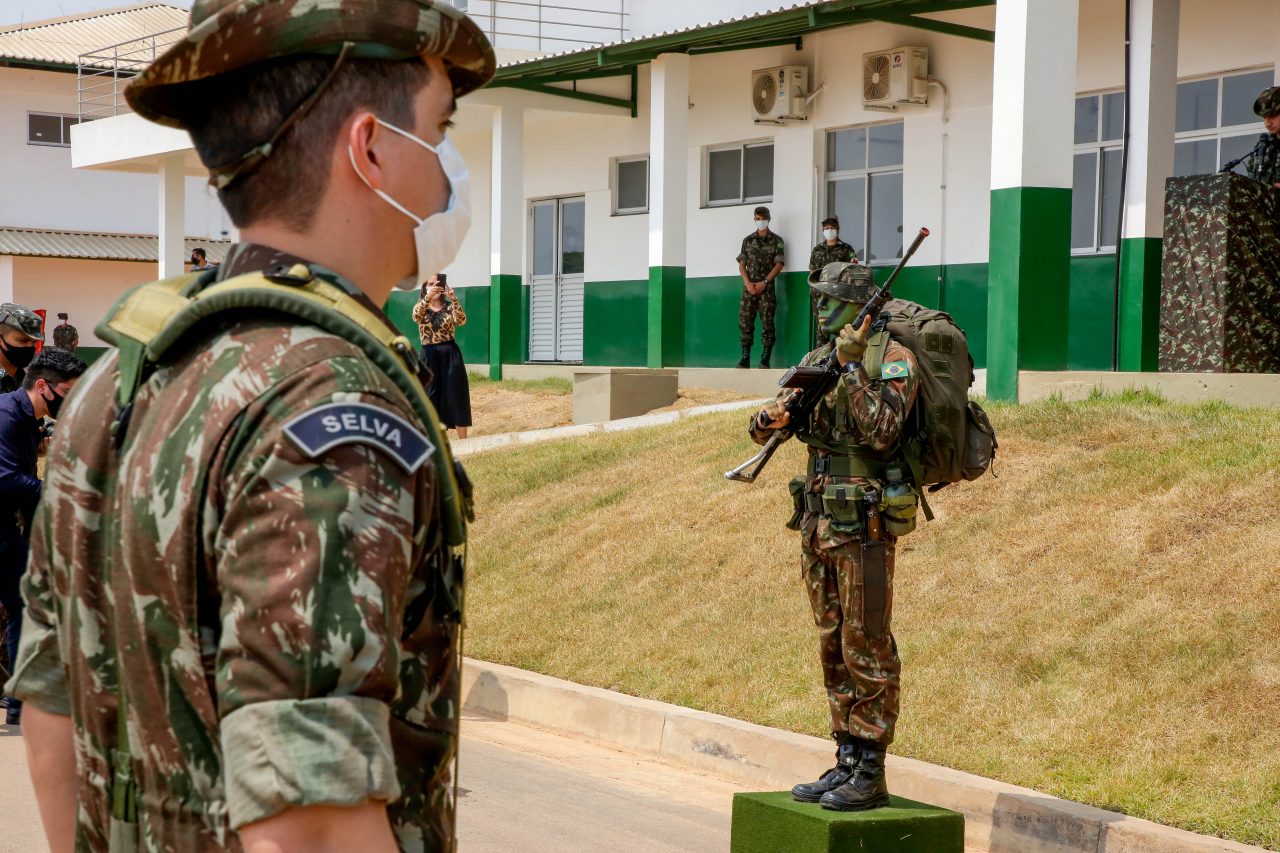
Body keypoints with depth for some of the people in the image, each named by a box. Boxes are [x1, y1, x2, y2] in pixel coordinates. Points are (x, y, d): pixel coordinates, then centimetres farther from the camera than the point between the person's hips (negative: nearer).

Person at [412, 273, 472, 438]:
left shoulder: (449, 307, 6)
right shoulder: (421, 307, 6)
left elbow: (462, 321, -15)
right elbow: (416, 317, -19)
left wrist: (454, 299, -30)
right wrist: (427, 297, -35)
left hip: (450, 355, 0)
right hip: (430, 356, 0)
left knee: (456, 397, -2)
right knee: (431, 398, 1)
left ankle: (463, 442, 4)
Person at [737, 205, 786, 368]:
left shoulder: (776, 241, 4)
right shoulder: (748, 240, 13)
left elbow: (779, 264, -3)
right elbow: (742, 264, 9)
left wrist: (764, 283, -12)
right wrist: (748, 283, -7)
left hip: (767, 288, -3)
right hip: (749, 287, 3)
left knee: (767, 323, -4)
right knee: (745, 322, -1)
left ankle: (765, 360, -3)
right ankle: (745, 359, 2)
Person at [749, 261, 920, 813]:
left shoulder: (892, 358, -8)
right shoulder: (817, 360, 13)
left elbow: (882, 432, -23)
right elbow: (761, 431, 12)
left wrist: (853, 366, -23)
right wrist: (772, 417, -11)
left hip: (862, 524, -8)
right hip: (817, 523, 8)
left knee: (867, 650, -4)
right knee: (833, 650, 12)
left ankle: (870, 774, 1)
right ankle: (846, 763, 19)